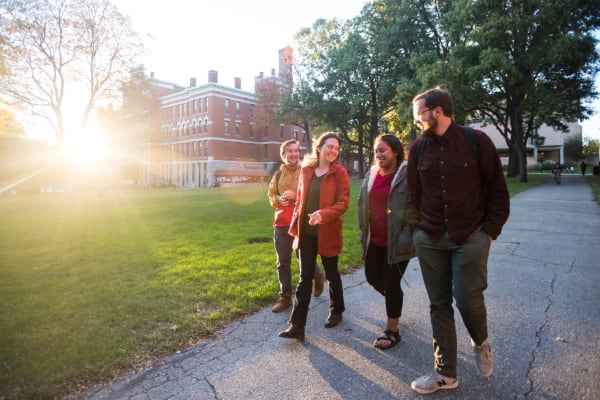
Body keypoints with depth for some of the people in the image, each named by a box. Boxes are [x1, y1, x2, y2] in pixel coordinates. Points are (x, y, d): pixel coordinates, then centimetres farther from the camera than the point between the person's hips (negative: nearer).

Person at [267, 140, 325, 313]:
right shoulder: (278, 174, 11)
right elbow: (271, 196, 14)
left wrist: (295, 195, -21)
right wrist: (278, 200, -7)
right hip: (281, 223, 5)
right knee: (283, 263, 9)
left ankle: (318, 277, 38)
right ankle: (285, 297, 23)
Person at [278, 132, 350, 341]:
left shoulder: (340, 173, -7)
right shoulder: (306, 170, 5)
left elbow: (343, 203, -12)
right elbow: (299, 200, 10)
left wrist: (323, 214, -28)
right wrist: (295, 227, 4)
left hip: (328, 232, -3)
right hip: (306, 232, 3)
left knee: (331, 274, 15)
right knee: (305, 277, 4)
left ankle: (336, 311, 39)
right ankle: (297, 325, 8)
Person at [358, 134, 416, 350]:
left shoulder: (407, 175, -11)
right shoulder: (371, 175, 7)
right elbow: (362, 204, 14)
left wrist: (407, 236, -18)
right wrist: (363, 230, 10)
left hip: (396, 241, -6)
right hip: (374, 240, 6)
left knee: (391, 283, 2)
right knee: (372, 277, 16)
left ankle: (392, 330, 21)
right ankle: (394, 299, 48)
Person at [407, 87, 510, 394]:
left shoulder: (477, 141, -5)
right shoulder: (418, 148, 5)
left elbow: (497, 190, 0)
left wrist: (490, 231, -5)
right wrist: (416, 228, 4)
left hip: (470, 237, -3)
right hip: (429, 239, 3)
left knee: (468, 299, -4)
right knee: (439, 304, 7)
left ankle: (480, 343, 33)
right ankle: (445, 373, 22)